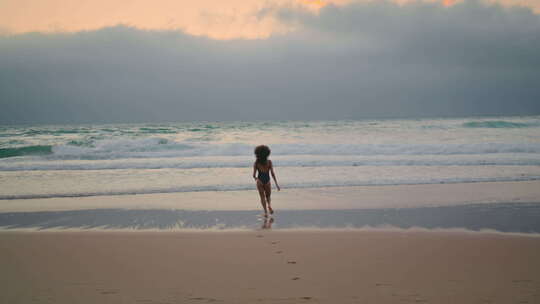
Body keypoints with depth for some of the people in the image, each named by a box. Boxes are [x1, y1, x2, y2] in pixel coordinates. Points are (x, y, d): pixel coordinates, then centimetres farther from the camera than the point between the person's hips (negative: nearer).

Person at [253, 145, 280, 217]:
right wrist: (276, 184, -9)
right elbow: (272, 173, -12)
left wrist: (255, 178, 20)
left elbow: (254, 175, -5)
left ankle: (266, 212, -3)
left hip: (260, 181, -1)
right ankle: (269, 205, -12)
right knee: (268, 196, 19)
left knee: (262, 197, 10)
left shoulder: (256, 163, -8)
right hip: (267, 181, 1)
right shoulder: (269, 162, -9)